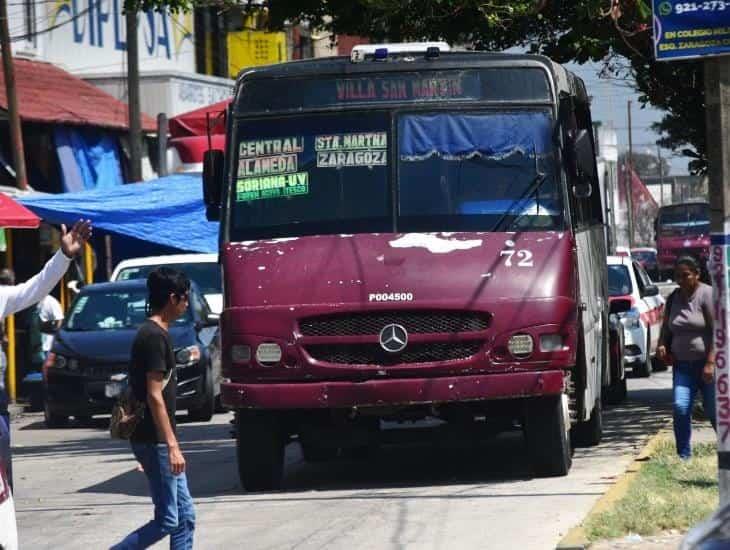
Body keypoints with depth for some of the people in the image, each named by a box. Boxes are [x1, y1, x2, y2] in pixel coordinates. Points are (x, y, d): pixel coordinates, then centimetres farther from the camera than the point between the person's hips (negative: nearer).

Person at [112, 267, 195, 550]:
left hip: (157, 441, 10)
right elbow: (154, 396, -20)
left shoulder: (154, 334, 14)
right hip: (155, 441, -10)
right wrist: (171, 445, -21)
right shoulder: (154, 336, -16)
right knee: (167, 521, -7)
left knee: (185, 517, 8)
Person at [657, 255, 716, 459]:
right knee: (680, 408, -11)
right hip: (682, 365, 5)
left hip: (706, 364, -5)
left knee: (714, 411, 1)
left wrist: (710, 363, -19)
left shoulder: (707, 295, -8)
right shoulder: (673, 298, 12)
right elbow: (667, 329, 23)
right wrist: (662, 345, 1)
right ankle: (684, 456, -7)